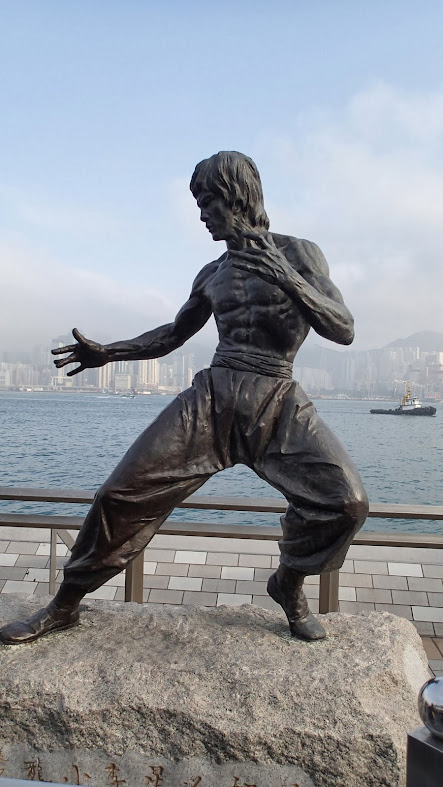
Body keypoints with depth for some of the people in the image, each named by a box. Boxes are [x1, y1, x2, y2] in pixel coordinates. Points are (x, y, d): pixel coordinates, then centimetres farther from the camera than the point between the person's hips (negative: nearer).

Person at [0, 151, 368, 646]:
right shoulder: (212, 274, 16)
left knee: (345, 499, -21)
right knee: (123, 492, -7)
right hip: (212, 398, 3)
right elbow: (173, 334, 26)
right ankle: (64, 605, 13)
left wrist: (286, 279, -20)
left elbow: (344, 330, -5)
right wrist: (108, 352, 13)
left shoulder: (297, 253, 5)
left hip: (277, 403, -2)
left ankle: (289, 585, 9)